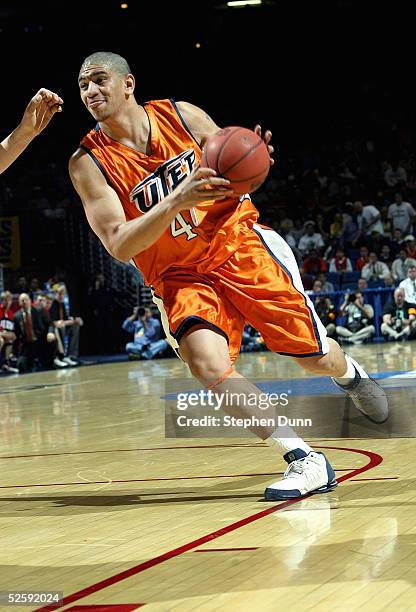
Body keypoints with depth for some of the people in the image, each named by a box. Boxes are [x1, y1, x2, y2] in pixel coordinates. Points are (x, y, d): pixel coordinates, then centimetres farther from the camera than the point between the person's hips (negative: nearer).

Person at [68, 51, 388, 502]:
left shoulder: (182, 115, -2)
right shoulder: (88, 163, -8)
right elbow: (119, 246, -17)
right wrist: (175, 201, -32)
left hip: (238, 246, 1)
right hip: (179, 277, -1)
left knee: (315, 357, 2)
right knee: (208, 365, -29)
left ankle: (348, 373, 42)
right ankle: (304, 461, -20)